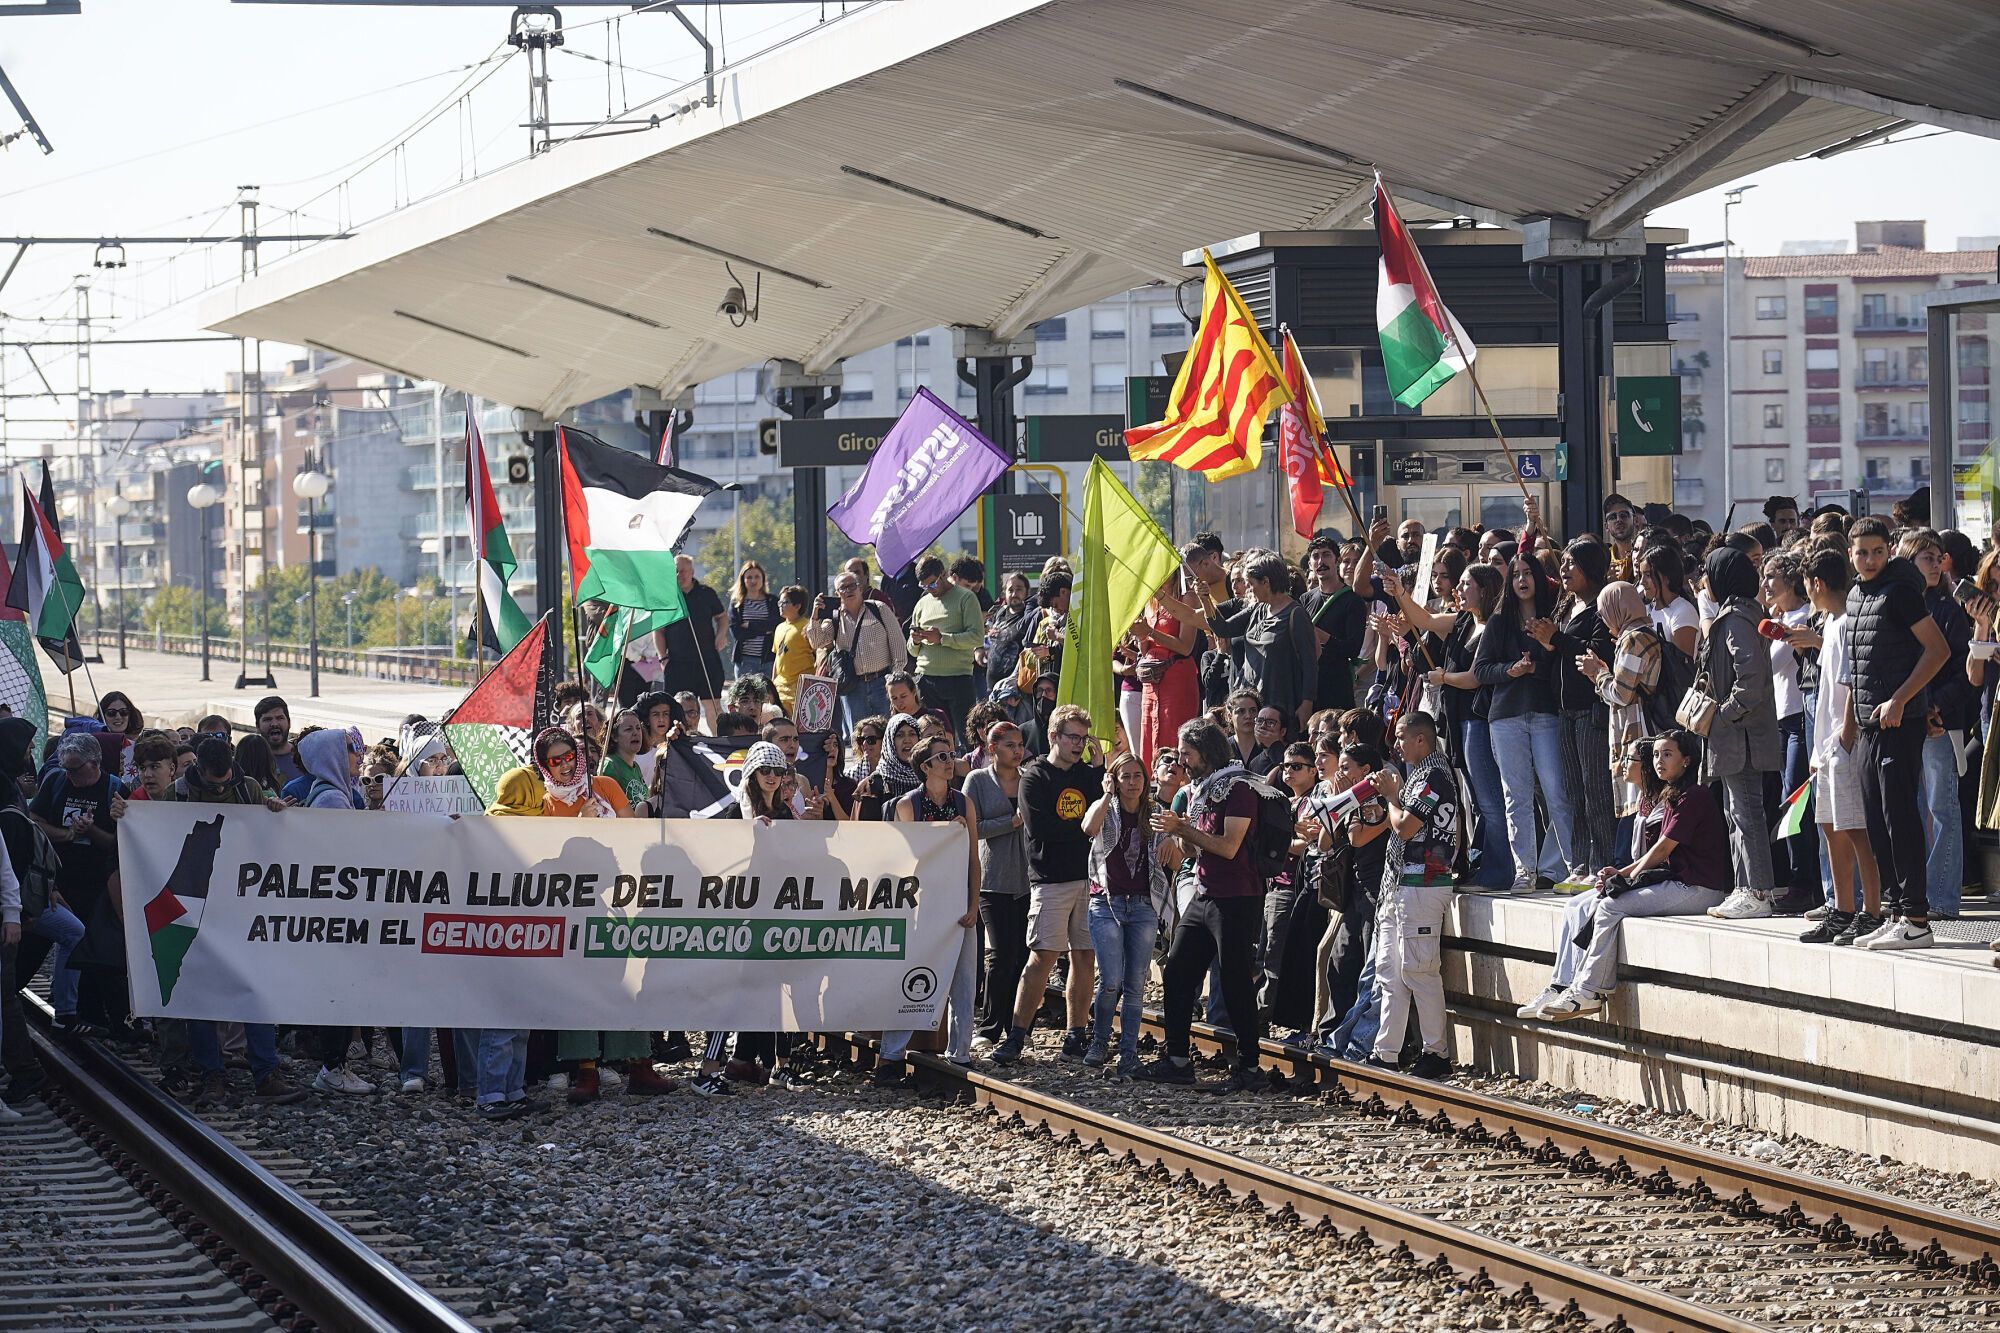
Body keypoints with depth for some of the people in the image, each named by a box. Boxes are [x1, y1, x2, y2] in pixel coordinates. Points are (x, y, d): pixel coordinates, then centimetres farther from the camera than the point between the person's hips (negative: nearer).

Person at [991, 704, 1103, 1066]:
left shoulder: (1089, 774, 15)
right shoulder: (1035, 777, 1)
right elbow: (1039, 828, -11)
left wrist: (1100, 766, -1)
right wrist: (1083, 827, -5)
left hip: (1089, 879, 5)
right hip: (1051, 880, -5)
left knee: (1085, 958, 3)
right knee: (1043, 957, -10)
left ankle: (1076, 1037, 7)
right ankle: (1015, 1038, -9)